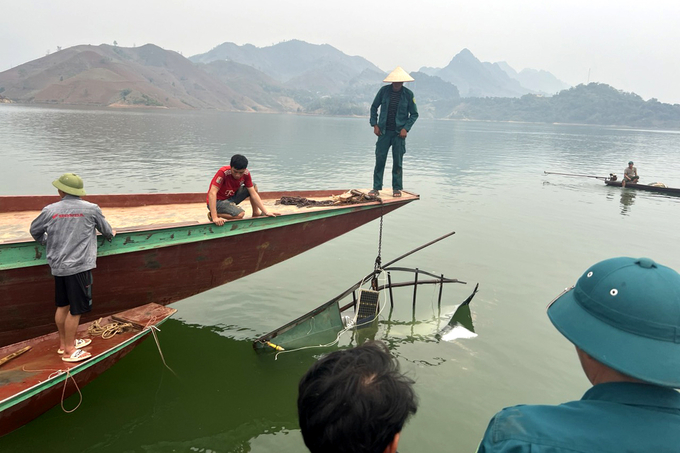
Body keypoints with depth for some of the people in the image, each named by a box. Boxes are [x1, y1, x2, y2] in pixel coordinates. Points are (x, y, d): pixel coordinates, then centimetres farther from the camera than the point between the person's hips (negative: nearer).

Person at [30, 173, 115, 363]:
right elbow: (106, 230, 8)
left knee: (62, 306, 18)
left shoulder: (50, 210, 0)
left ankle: (64, 342, 33)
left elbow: (35, 230, 14)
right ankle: (69, 350, 12)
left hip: (58, 266, 5)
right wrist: (111, 234, 31)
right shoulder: (92, 209, -7)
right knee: (75, 309, 3)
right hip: (79, 266, -5)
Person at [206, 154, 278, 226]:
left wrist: (266, 212, -15)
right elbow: (212, 193, -36)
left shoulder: (246, 173, -12)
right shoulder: (223, 172, -30)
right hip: (218, 201, -6)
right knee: (240, 214, -31)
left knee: (254, 186, -3)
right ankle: (212, 215, -13)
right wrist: (214, 218, -46)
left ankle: (256, 213, 10)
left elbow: (253, 194, -8)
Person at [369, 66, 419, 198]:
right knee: (379, 159, -1)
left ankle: (397, 188, 12)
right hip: (384, 131, 1)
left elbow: (414, 114, 5)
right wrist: (374, 124, 1)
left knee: (397, 161, 2)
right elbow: (374, 107, 11)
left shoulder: (408, 94, -2)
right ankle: (376, 187, 6)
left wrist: (406, 128, -7)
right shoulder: (384, 90, 1)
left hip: (399, 133, -1)